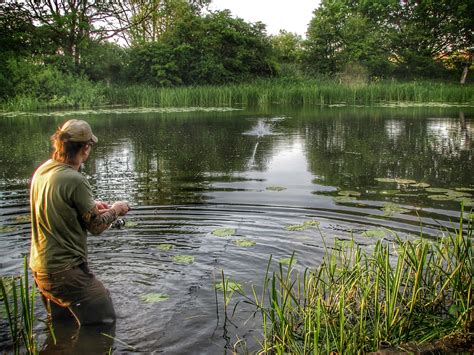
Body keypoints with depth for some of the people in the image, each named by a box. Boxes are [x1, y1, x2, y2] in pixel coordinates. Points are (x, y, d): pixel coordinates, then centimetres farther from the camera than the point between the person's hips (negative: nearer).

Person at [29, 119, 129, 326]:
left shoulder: (42, 171, 1)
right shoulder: (74, 180, -24)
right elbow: (96, 226, -14)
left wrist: (91, 206, 18)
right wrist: (115, 210, 5)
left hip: (39, 266, 9)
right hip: (64, 271, -9)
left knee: (60, 323, 28)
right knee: (104, 323, 5)